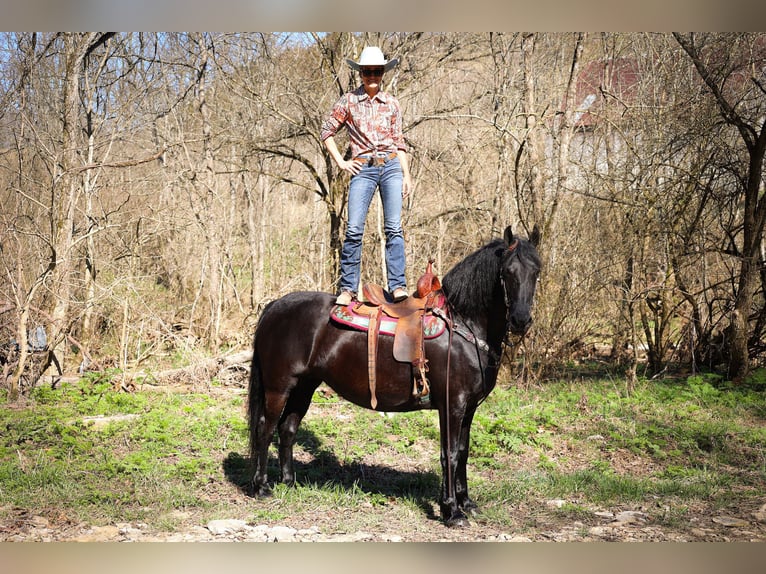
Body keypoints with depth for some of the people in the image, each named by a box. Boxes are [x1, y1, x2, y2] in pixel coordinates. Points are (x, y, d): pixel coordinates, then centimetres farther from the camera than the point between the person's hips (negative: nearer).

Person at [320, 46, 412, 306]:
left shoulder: (391, 104, 10)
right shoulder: (348, 101, 5)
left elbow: (399, 141, 13)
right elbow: (327, 132, 11)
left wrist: (407, 174, 6)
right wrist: (341, 162, 3)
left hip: (391, 167, 1)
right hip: (363, 169, -1)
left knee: (394, 228, -5)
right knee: (354, 230, -8)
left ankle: (397, 286, -4)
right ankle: (348, 288, 0)